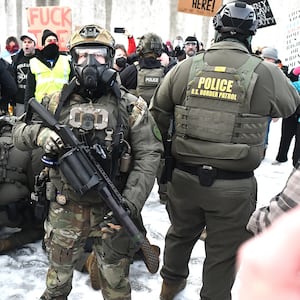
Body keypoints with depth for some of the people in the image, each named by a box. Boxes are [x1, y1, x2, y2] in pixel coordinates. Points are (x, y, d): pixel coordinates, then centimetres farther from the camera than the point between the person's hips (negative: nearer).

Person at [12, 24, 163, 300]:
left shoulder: (131, 106, -6)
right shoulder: (56, 102, 1)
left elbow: (148, 156, -9)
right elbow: (18, 132, 6)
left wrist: (130, 205, -20)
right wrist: (38, 133, -19)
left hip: (112, 211, -1)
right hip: (66, 210, 2)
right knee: (58, 277, 22)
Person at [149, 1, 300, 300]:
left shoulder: (185, 68, -3)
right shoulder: (266, 73, -10)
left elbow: (158, 114, 7)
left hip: (184, 176, 4)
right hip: (235, 186, -3)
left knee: (180, 233, 27)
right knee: (223, 252, 15)